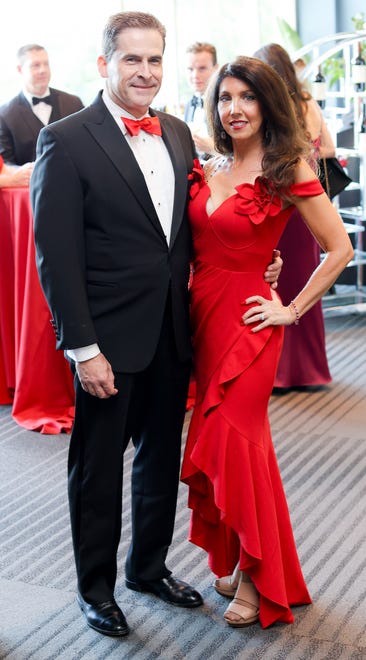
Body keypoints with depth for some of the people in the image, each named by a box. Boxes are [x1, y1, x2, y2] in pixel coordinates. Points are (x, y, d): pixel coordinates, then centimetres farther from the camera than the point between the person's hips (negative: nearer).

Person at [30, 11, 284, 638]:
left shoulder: (178, 134, 7)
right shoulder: (66, 140, -12)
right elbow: (56, 255, -15)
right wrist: (83, 348, -17)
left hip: (172, 333, 6)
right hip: (110, 339, -6)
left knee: (161, 459, 19)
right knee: (97, 467, 10)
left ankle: (150, 566, 39)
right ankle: (95, 587, 29)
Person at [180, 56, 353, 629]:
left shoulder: (288, 171, -9)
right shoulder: (208, 170, 8)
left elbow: (340, 250, -9)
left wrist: (292, 310, -8)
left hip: (247, 321, -6)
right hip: (200, 314, 6)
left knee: (233, 441, -3)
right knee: (219, 442, 12)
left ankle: (258, 579, 15)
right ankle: (234, 559, 29)